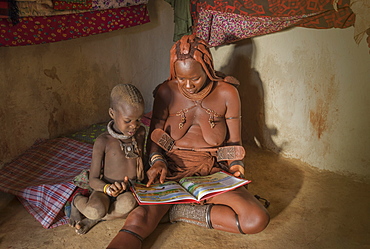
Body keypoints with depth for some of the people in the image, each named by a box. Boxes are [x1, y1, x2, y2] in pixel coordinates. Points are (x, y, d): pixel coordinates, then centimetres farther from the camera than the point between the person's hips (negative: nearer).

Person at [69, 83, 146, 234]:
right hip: (106, 190, -3)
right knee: (96, 210, -35)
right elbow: (93, 179, -10)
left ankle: (94, 219, -9)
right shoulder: (103, 141, -13)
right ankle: (78, 202, 1)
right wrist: (107, 188, -30)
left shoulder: (140, 133, 3)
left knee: (128, 204, -34)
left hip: (131, 191, 3)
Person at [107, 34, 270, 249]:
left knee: (257, 219, -22)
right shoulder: (166, 92, -3)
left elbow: (234, 142, 2)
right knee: (140, 217, -30)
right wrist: (157, 161, -17)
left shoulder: (227, 93, -5)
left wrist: (236, 165, -18)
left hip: (213, 172, 1)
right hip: (172, 168, -1)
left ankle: (179, 211, -13)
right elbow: (154, 136, 3)